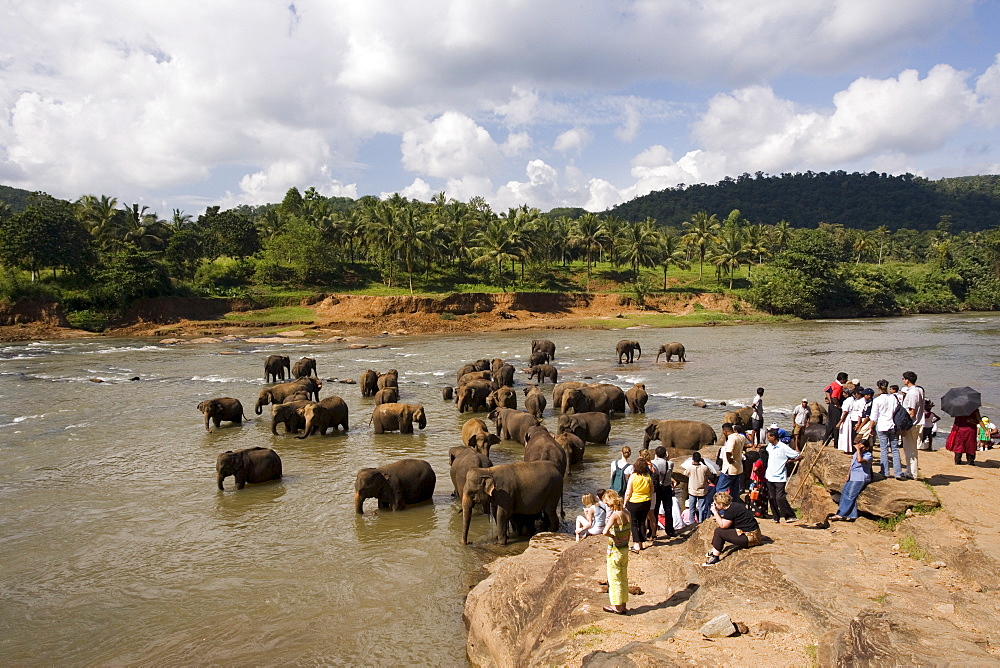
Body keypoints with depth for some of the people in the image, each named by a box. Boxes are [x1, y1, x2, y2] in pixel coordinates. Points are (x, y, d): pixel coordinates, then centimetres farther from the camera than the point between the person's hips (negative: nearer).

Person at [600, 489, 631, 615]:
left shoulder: (615, 515, -23)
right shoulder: (627, 513, 0)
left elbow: (605, 531, -37)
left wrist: (613, 536, -19)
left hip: (614, 551, -7)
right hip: (625, 549, 7)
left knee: (614, 579, 7)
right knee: (623, 578, 17)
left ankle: (617, 606, 16)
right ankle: (623, 605, 26)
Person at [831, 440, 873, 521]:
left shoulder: (868, 455, -8)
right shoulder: (856, 453, 17)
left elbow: (860, 460, -29)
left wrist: (858, 450, -19)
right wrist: (849, 474, 10)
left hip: (860, 478, -8)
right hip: (852, 476, 8)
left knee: (850, 494, -16)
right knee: (844, 492, -11)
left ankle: (841, 514, -14)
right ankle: (851, 515, -15)